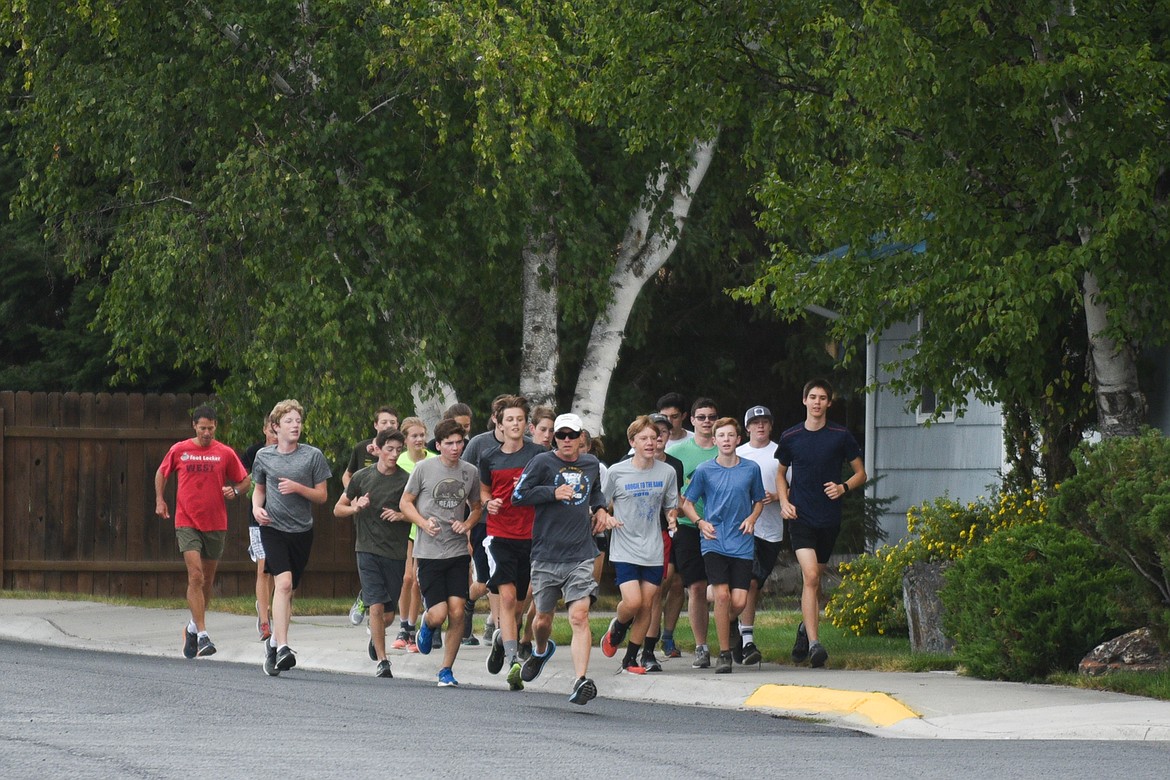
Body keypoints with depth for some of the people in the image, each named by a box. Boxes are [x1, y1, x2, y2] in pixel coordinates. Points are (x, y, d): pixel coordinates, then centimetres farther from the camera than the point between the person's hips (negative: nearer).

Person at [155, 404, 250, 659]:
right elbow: (161, 473, 18)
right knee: (195, 576, -16)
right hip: (187, 522, -2)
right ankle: (202, 635, -18)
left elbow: (245, 481, 11)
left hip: (216, 524, 2)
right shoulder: (179, 451, 1)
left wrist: (235, 490, -9)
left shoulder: (225, 454, 1)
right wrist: (160, 500, 9)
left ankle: (193, 627, 33)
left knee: (208, 579, 12)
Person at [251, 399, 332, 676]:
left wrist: (298, 488, -13)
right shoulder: (264, 456, 6)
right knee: (284, 582, -20)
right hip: (273, 527, -1)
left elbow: (322, 495, 4)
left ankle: (274, 642, 29)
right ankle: (282, 647, -27)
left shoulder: (312, 456, 1)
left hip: (302, 530, 1)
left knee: (288, 591, 10)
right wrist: (257, 507, 0)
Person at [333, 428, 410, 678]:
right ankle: (382, 662, -6)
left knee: (389, 614, 6)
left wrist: (400, 515, -12)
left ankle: (375, 635, 40)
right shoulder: (362, 477, 4)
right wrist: (356, 508, -8)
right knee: (377, 606, -13)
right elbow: (338, 509, 13)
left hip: (396, 552, 1)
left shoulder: (406, 480, 1)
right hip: (368, 549, -1)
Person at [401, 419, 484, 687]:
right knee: (439, 614, -9)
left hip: (458, 552, 3)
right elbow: (406, 502, 5)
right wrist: (424, 523, -13)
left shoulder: (470, 472, 6)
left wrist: (467, 524, -2)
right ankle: (426, 624, 30)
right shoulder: (424, 468, -3)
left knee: (457, 612, -6)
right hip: (429, 551, -3)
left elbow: (476, 508, 20)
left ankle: (446, 669, 9)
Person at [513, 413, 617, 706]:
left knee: (580, 617, -15)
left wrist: (600, 509, 13)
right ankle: (541, 650, 48)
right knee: (544, 618, 12)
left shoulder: (591, 465, 13)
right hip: (546, 556, -1)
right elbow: (518, 496, -5)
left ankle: (581, 681, -23)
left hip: (580, 556, 1)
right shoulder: (542, 462, -1)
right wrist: (553, 493, -13)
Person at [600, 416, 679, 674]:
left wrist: (672, 518, -6)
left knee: (646, 605, 3)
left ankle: (631, 658, 16)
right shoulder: (617, 472, -5)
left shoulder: (667, 472, 3)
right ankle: (617, 628, 18)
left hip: (653, 550, 3)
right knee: (632, 601, -16)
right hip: (624, 549, -3)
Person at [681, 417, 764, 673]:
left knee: (739, 601, -7)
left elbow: (759, 500, 19)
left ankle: (727, 626, 29)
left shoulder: (751, 469, 5)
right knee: (722, 594, -14)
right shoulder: (704, 470, 1)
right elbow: (687, 502, 10)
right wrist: (700, 522, -7)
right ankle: (724, 653, -3)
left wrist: (752, 518, -1)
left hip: (742, 544, 2)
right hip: (714, 542, -1)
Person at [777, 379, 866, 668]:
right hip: (800, 516, -1)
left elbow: (860, 473, 10)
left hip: (829, 519, 1)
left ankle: (806, 627, 39)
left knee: (816, 578, 13)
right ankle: (813, 643, -23)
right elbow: (781, 473, 18)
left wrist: (844, 487, -10)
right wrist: (784, 501, 1)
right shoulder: (790, 437, 4)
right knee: (810, 576, -17)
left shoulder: (841, 436, 2)